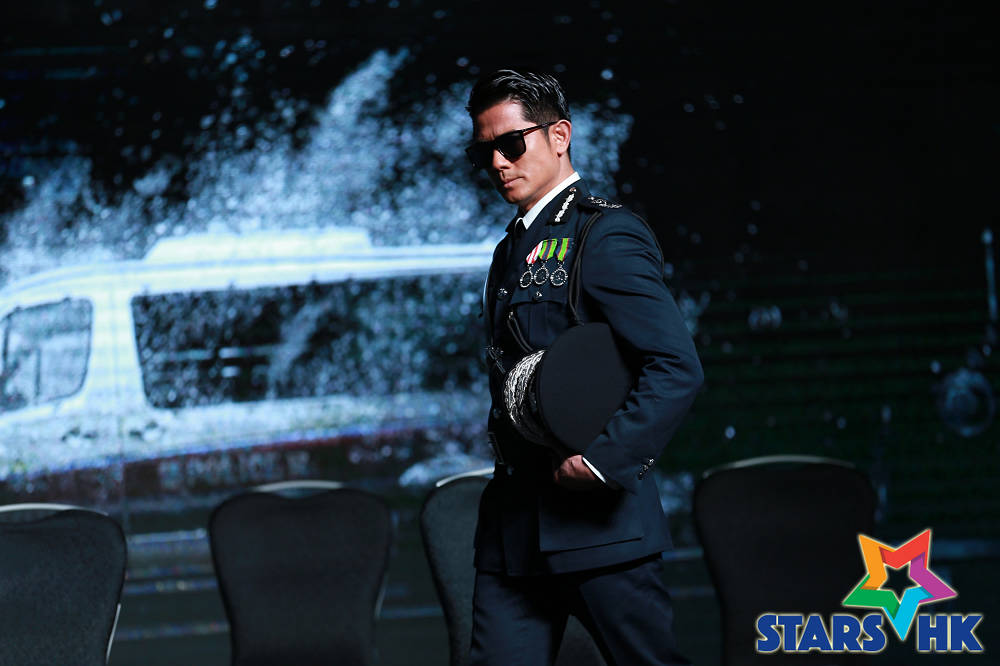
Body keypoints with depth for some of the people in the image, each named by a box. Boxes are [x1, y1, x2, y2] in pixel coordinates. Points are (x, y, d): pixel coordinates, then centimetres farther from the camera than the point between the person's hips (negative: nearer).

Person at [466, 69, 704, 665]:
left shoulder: (606, 236, -10)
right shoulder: (512, 250, 18)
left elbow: (678, 369, -19)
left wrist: (602, 460, -20)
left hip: (598, 520, -8)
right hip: (515, 523, 8)